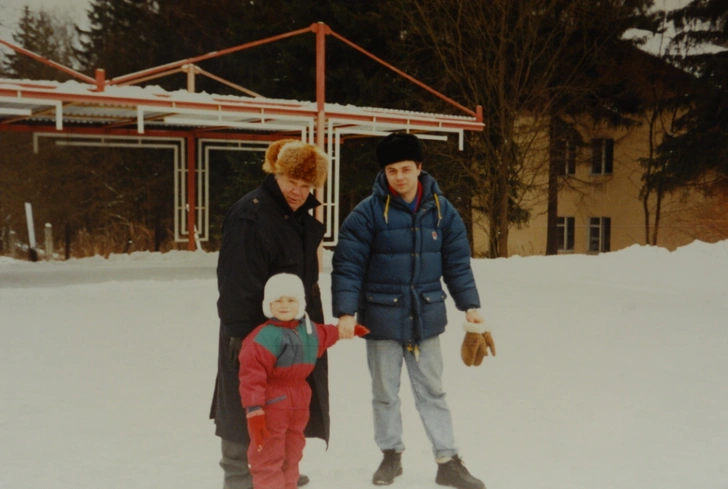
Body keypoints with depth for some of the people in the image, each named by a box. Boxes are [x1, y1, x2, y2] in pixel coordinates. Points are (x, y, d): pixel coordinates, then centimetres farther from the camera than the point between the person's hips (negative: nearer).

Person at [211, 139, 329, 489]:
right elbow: (237, 284, -23)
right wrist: (243, 335, -25)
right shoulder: (250, 216, -19)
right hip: (256, 331, -9)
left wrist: (313, 321, 21)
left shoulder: (301, 216, 10)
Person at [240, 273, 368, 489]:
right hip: (270, 407, -8)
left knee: (291, 458, 20)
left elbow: (325, 335, 31)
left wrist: (346, 329, 43)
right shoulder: (264, 336, -22)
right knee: (268, 462, -3)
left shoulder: (309, 330, 5)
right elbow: (252, 375, -24)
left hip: (298, 406, 8)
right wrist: (254, 411, -27)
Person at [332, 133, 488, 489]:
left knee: (432, 392, 11)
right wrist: (346, 312, -18)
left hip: (425, 316, 2)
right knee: (385, 393, 12)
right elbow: (347, 265, -11)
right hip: (381, 317, -2)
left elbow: (457, 262, 7)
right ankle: (391, 455, 31)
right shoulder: (368, 212, -11)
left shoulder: (440, 209, 0)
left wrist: (469, 305, 5)